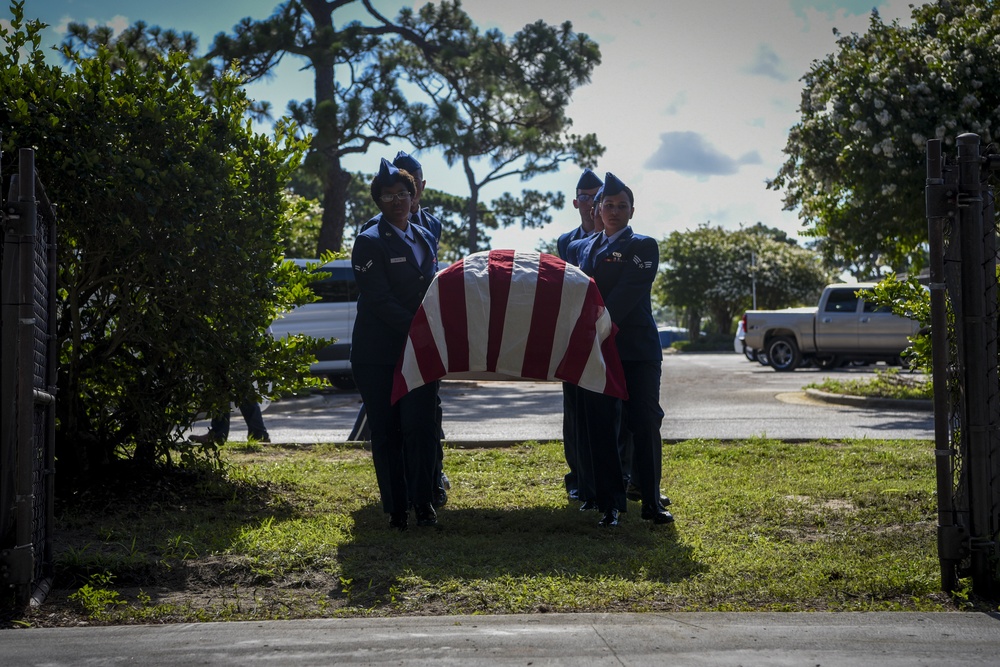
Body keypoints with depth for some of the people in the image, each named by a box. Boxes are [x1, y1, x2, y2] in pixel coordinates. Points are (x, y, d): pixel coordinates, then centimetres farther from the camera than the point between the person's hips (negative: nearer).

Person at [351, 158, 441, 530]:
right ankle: (396, 509, 11)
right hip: (378, 355, -4)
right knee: (387, 433, 1)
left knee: (421, 427, -5)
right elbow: (379, 300, -13)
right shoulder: (369, 242, -5)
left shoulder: (426, 240, 15)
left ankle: (423, 503, 7)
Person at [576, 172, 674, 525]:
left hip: (637, 350, -5)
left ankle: (651, 500, -5)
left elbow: (628, 292, -12)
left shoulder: (643, 246, 0)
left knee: (645, 423, -7)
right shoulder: (585, 247, 17)